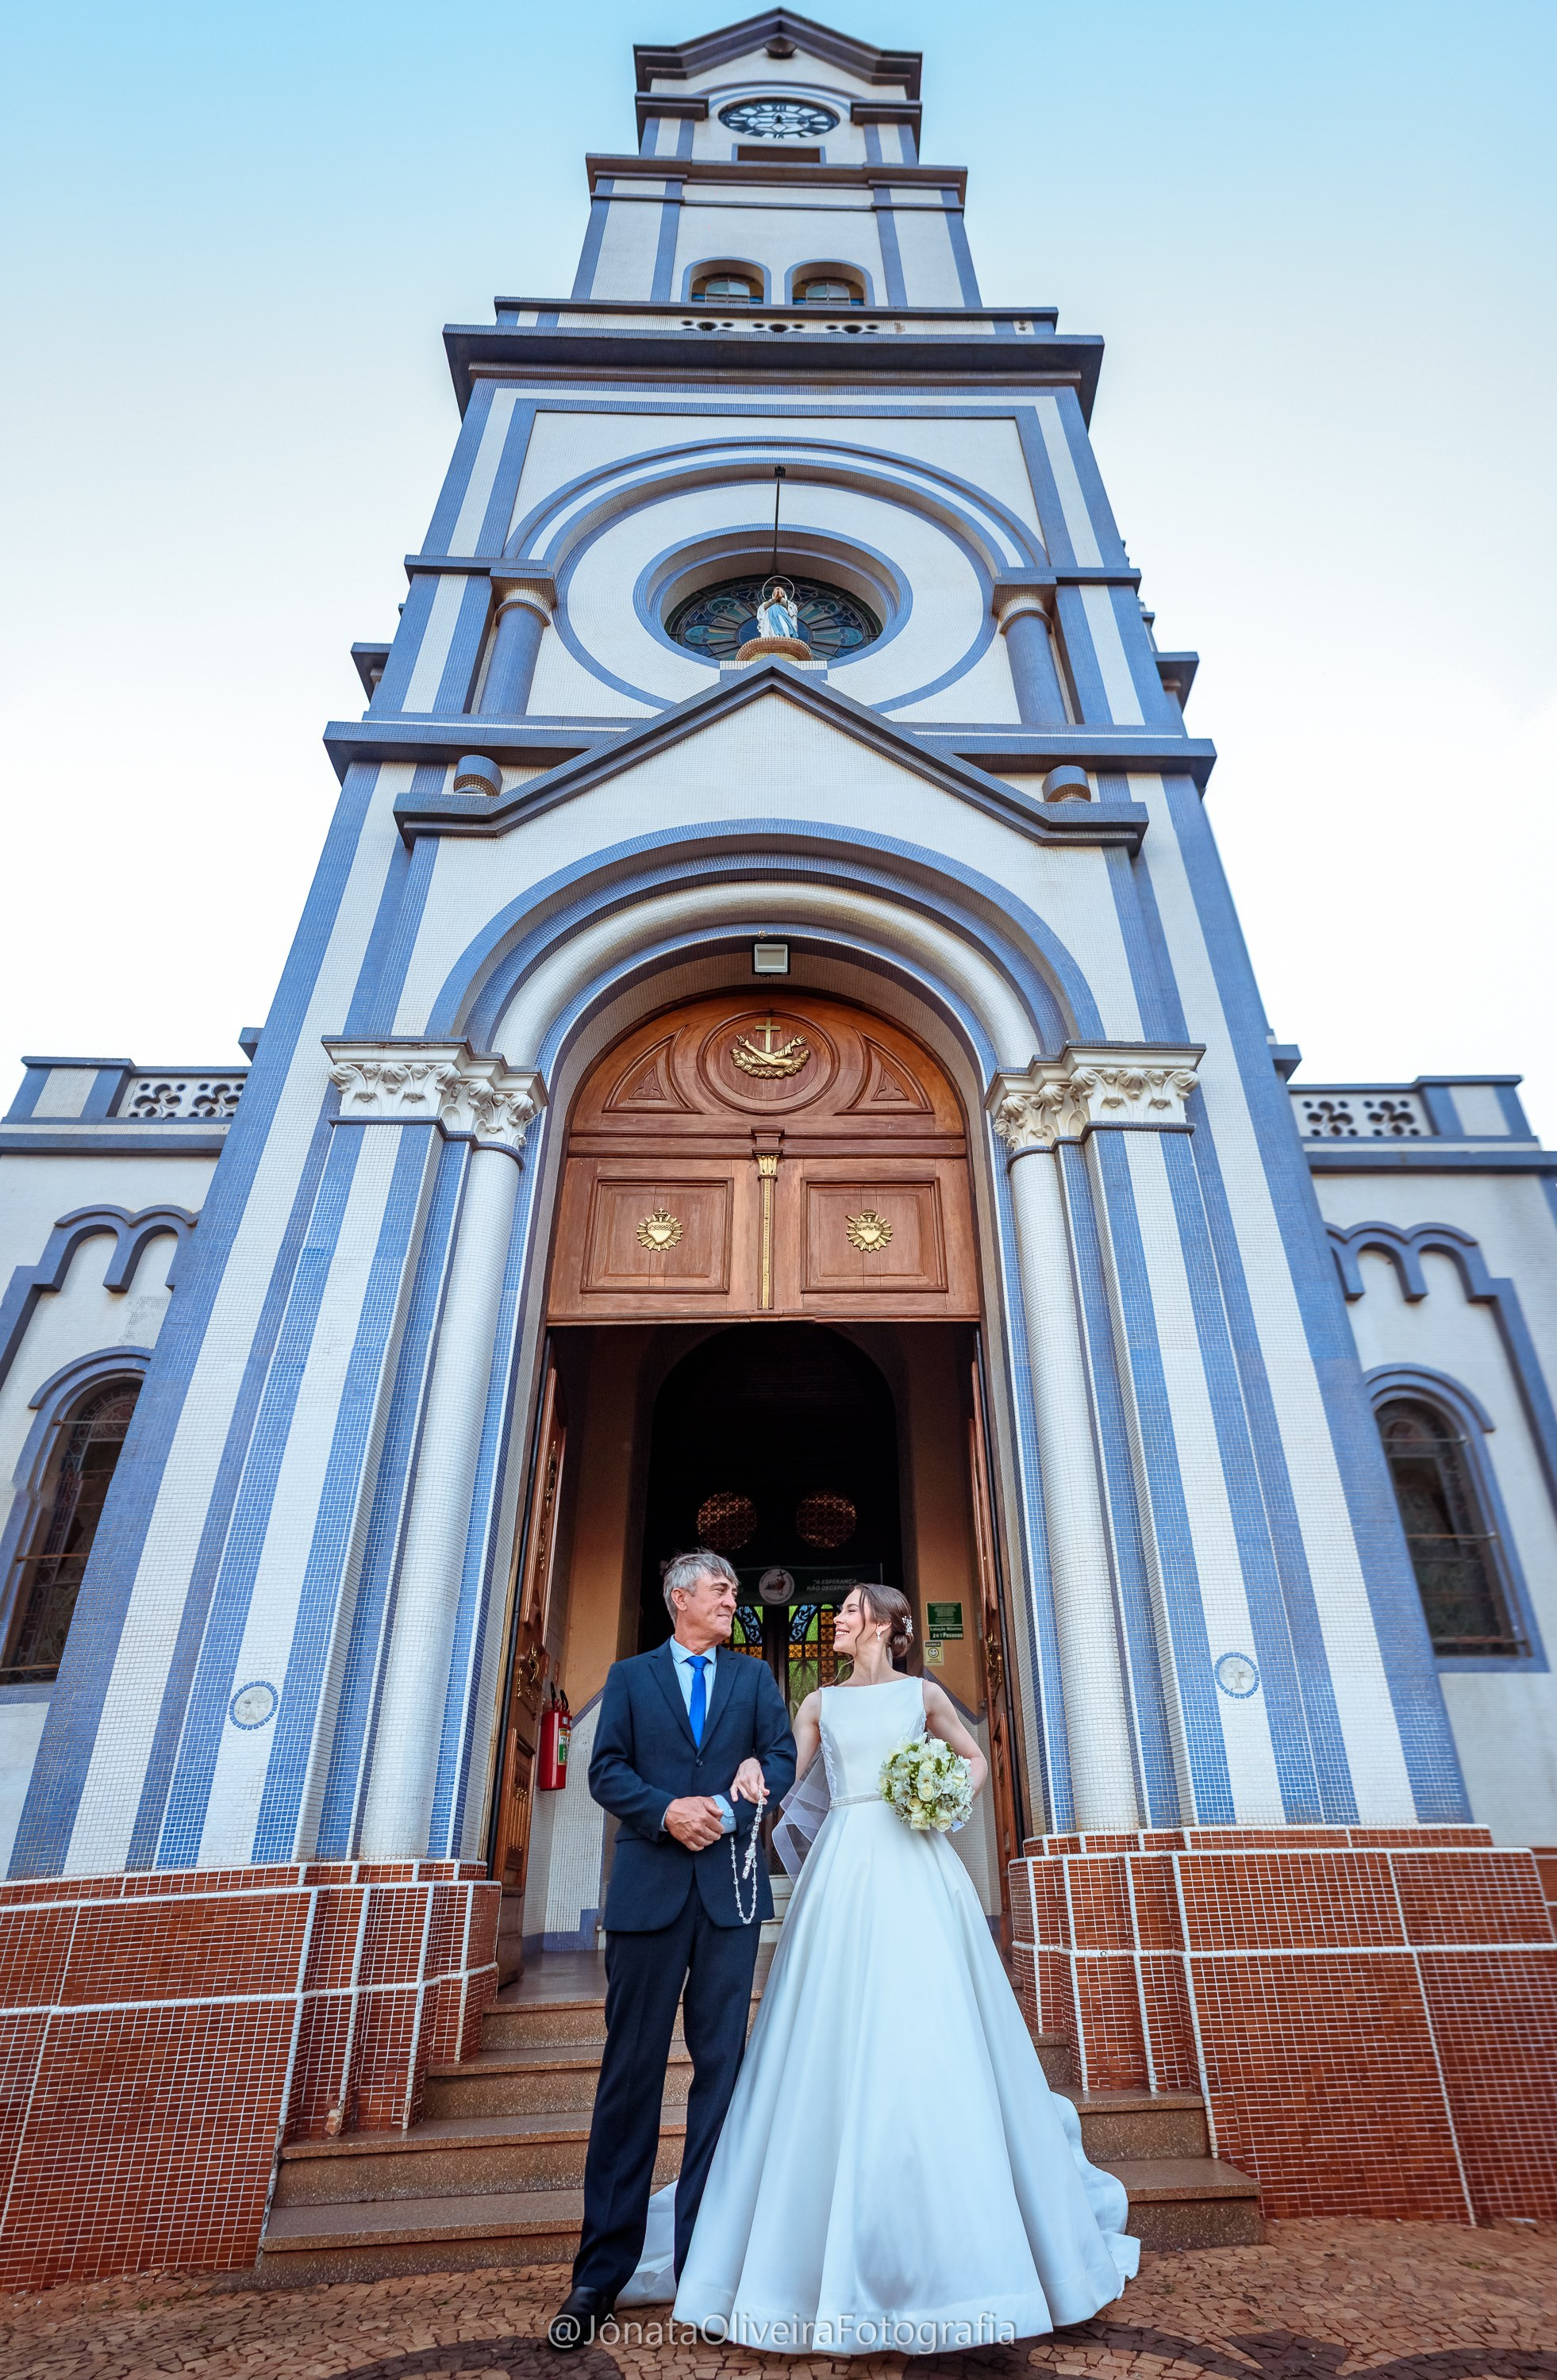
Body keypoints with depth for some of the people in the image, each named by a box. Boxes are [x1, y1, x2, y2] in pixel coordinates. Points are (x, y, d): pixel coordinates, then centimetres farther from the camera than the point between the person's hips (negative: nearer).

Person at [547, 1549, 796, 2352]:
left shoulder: (755, 1677, 13)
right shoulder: (629, 1676, 8)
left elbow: (786, 1757, 5)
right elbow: (606, 1771, 0)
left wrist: (747, 1787, -15)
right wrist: (666, 1810, -15)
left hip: (731, 1890, 2)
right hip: (649, 1888, -1)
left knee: (720, 2065, 5)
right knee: (631, 2070, 4)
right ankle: (601, 2270, 16)